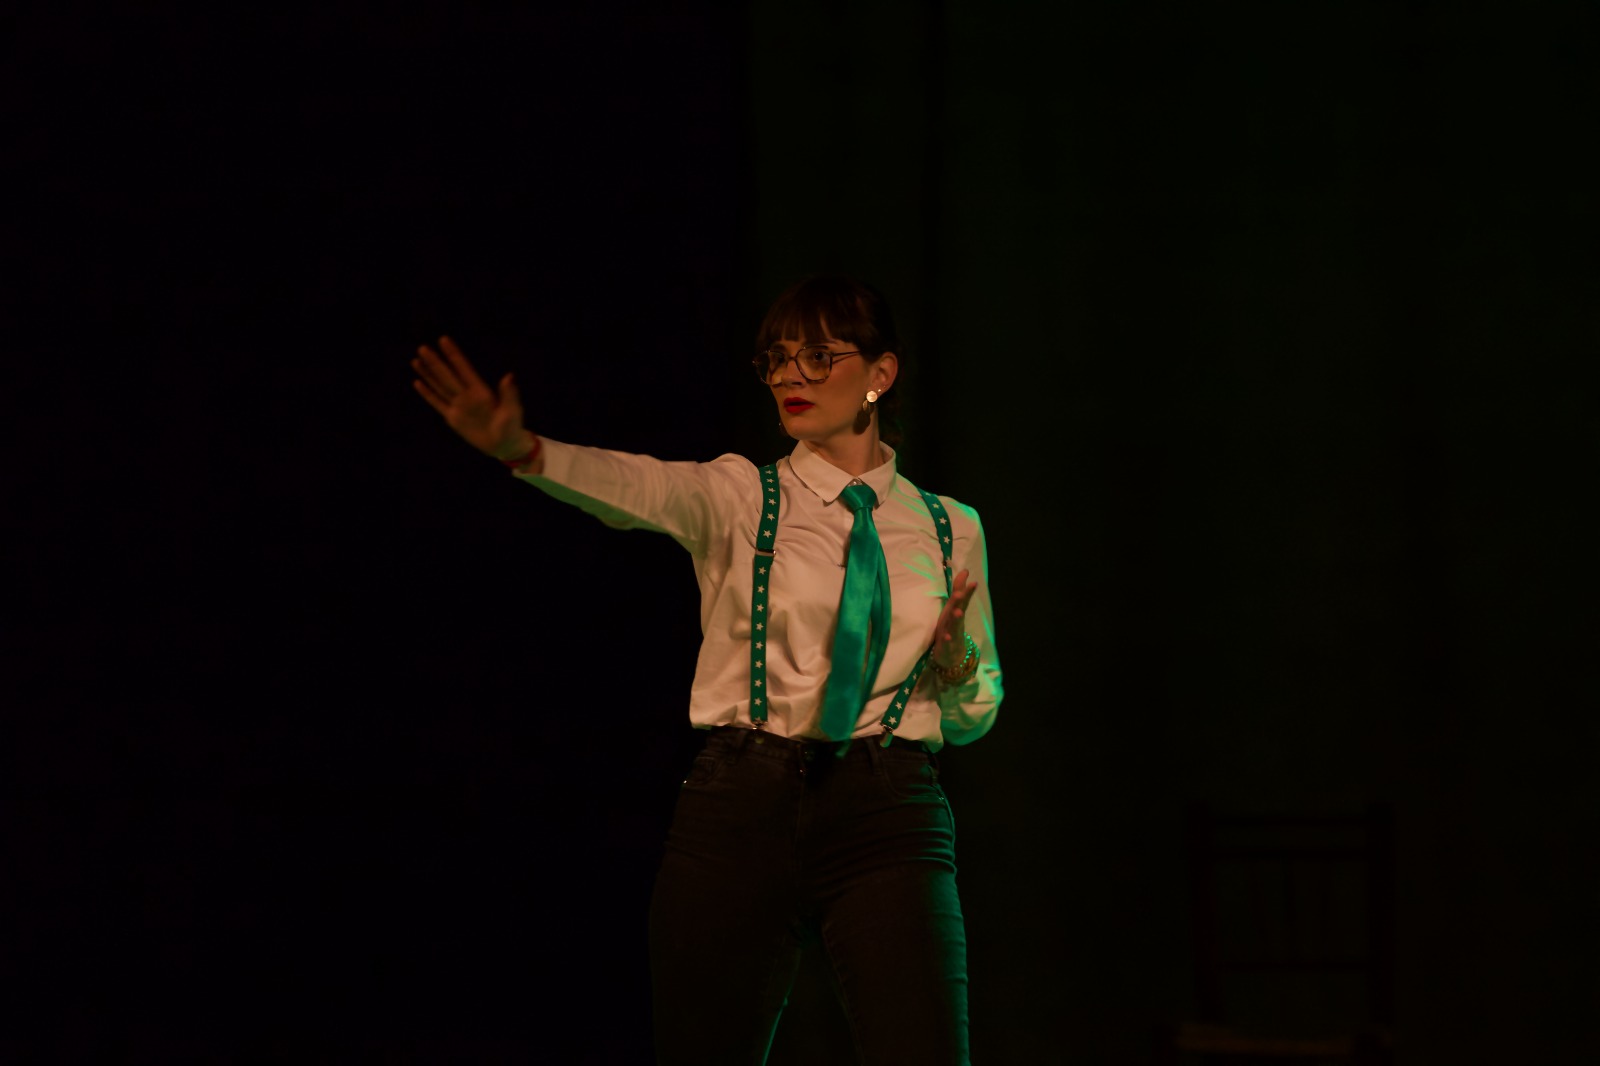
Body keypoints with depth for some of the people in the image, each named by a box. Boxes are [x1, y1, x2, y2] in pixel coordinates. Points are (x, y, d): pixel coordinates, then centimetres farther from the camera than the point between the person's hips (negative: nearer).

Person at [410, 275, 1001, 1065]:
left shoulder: (949, 529, 13)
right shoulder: (739, 496, 6)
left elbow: (971, 719, 20)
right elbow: (639, 488, -17)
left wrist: (954, 657, -5)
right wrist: (522, 450, -38)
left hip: (887, 822, 0)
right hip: (740, 813, 0)